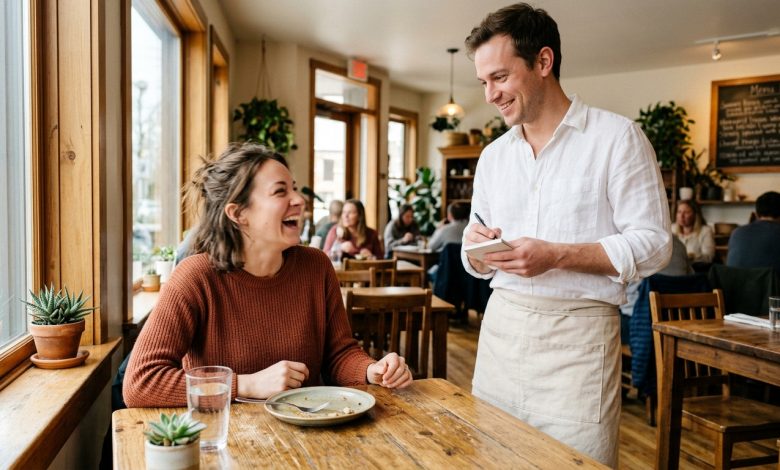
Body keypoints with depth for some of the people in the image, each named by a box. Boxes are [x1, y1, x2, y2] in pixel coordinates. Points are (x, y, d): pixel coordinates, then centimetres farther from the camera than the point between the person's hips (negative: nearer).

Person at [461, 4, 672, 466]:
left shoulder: (617, 136, -5)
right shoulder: (493, 155, 12)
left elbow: (653, 243, -8)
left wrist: (556, 255, -19)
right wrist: (475, 250, -7)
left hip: (577, 332, -4)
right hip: (501, 324, 5)